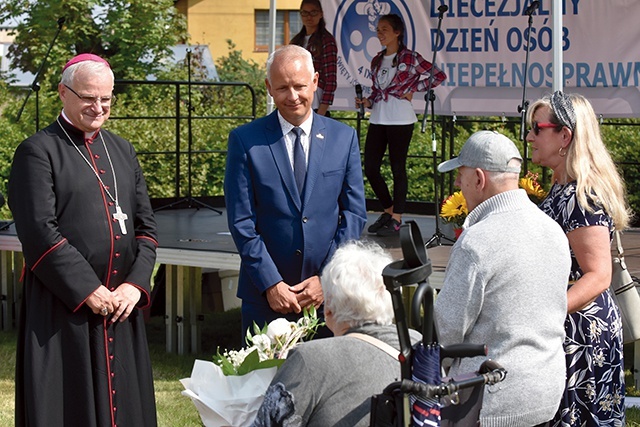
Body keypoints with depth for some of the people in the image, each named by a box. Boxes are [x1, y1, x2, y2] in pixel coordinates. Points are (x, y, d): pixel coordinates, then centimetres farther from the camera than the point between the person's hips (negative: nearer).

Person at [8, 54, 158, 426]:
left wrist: (136, 284, -4)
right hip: (64, 307, -6)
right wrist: (88, 291, -15)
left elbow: (146, 225, 12)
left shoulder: (122, 151, 15)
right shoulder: (38, 152, -4)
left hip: (122, 303, 6)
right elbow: (40, 232, -12)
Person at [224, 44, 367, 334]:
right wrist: (271, 283, -11)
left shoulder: (344, 138, 7)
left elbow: (354, 215, 5)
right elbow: (241, 222, -4)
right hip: (265, 296, -1)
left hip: (328, 294, 1)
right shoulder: (245, 141, 0)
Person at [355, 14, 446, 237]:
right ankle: (388, 210, 20)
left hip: (400, 120, -6)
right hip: (378, 118, 6)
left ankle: (396, 219, 5)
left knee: (398, 169, -1)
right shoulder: (377, 60, 15)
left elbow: (438, 75, -5)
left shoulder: (409, 57, -3)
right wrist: (367, 102, 1)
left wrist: (412, 89, -7)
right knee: (370, 168, 2)